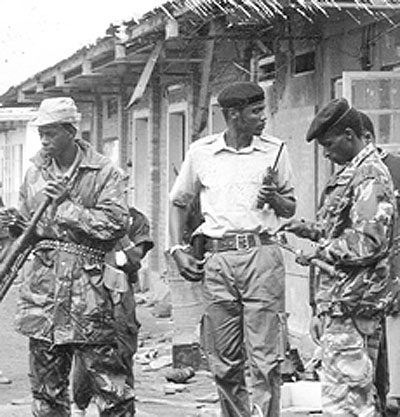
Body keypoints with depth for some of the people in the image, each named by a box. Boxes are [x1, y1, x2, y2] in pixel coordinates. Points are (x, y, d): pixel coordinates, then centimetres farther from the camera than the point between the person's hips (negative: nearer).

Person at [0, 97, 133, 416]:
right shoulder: (35, 172, 13)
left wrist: (66, 206, -14)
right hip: (42, 282, 5)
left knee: (107, 374, -6)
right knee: (46, 381, 8)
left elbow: (115, 224, -12)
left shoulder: (104, 173, -2)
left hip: (86, 283, -4)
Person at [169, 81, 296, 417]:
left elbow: (290, 209, 14)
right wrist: (178, 250, 9)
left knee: (265, 359, -8)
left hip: (262, 254, -1)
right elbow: (179, 202, 19)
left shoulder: (275, 151, 7)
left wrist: (273, 199, -8)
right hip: (217, 260, 1)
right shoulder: (201, 152, 8)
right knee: (225, 364, 5)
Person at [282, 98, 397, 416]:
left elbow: (368, 242, -23)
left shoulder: (370, 178, -15)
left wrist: (321, 252, -14)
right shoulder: (353, 173, 16)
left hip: (351, 303, -10)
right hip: (341, 300, 10)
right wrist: (310, 230, 10)